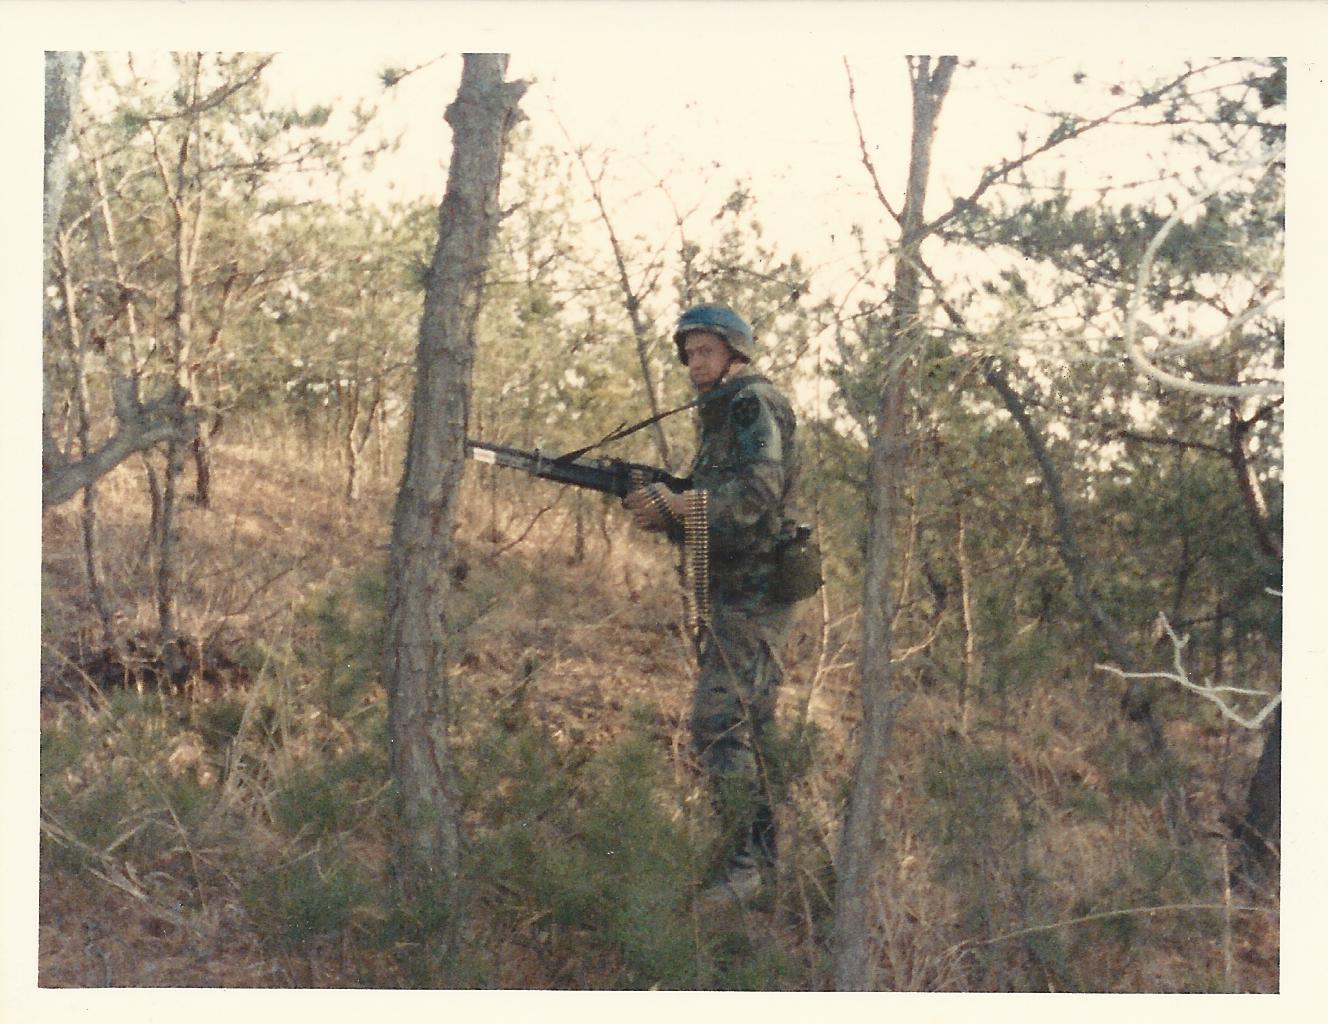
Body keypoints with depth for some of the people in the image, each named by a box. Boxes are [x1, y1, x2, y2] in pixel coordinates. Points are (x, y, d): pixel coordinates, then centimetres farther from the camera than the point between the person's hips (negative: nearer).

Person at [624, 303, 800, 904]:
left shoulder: (755, 403, -9)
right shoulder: (720, 415, 21)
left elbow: (760, 487, -25)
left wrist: (681, 504, -30)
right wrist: (660, 513, 1)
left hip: (751, 594, -10)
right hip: (730, 595, 10)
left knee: (717, 725, -15)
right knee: (749, 728, 15)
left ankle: (742, 866, -12)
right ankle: (771, 852, 23)